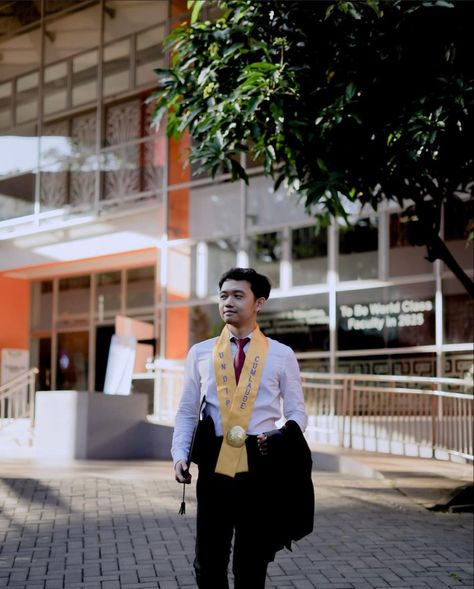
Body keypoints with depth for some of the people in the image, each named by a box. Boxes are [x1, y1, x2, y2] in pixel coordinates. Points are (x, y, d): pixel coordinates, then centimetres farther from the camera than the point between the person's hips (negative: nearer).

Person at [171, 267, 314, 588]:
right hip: (214, 466, 1)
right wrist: (180, 455, -6)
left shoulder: (281, 354, 3)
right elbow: (187, 413, 10)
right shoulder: (200, 353, 8)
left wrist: (282, 437, -17)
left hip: (262, 468, -1)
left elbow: (297, 412, 5)